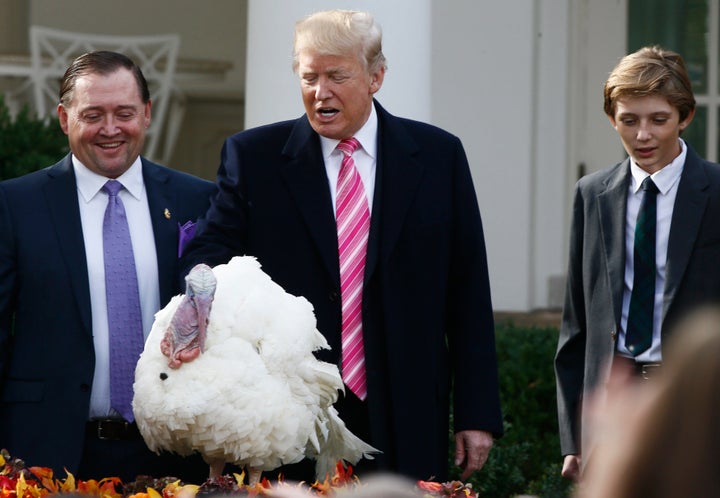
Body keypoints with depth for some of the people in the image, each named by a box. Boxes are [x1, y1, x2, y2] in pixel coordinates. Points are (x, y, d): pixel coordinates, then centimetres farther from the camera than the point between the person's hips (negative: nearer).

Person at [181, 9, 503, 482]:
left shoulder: (439, 156, 5)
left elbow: (467, 294, 5)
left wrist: (477, 415, 1)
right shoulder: (253, 156, 4)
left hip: (406, 428, 1)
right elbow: (208, 254, -2)